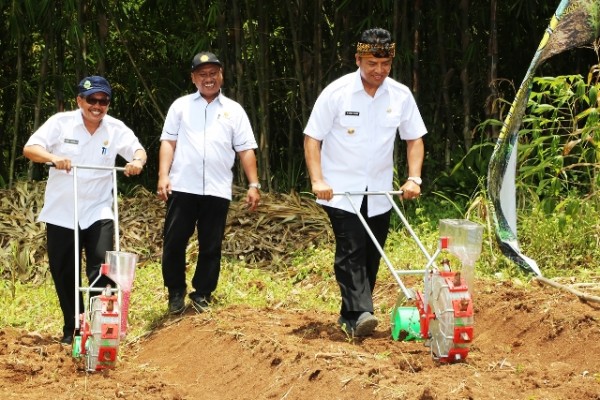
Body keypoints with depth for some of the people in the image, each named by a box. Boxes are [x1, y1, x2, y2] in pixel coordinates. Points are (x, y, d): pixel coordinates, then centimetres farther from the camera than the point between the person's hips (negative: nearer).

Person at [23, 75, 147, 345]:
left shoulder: (116, 129, 0)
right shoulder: (61, 123, -6)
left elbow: (138, 150, 0)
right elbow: (30, 148, -11)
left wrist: (138, 161, -25)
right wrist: (53, 158, -32)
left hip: (98, 212, 0)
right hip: (61, 214, 0)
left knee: (102, 269, -12)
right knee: (63, 274, 6)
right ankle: (72, 327, 20)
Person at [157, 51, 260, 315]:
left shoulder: (233, 110, 11)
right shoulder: (181, 106, 10)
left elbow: (245, 151, 8)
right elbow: (168, 142, 4)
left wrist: (254, 185, 0)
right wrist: (163, 176, -8)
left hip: (217, 191, 1)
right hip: (182, 187, -1)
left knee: (211, 246, 5)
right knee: (174, 242, 0)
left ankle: (202, 295, 16)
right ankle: (176, 293, 14)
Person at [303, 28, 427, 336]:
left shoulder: (401, 96, 0)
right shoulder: (337, 93, -10)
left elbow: (414, 139, 9)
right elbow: (312, 138, -6)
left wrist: (414, 178, -5)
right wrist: (318, 180, -18)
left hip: (379, 193, 4)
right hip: (341, 191, -4)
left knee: (371, 256, 7)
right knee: (351, 251, -17)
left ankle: (350, 315, 18)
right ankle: (360, 313, -28)